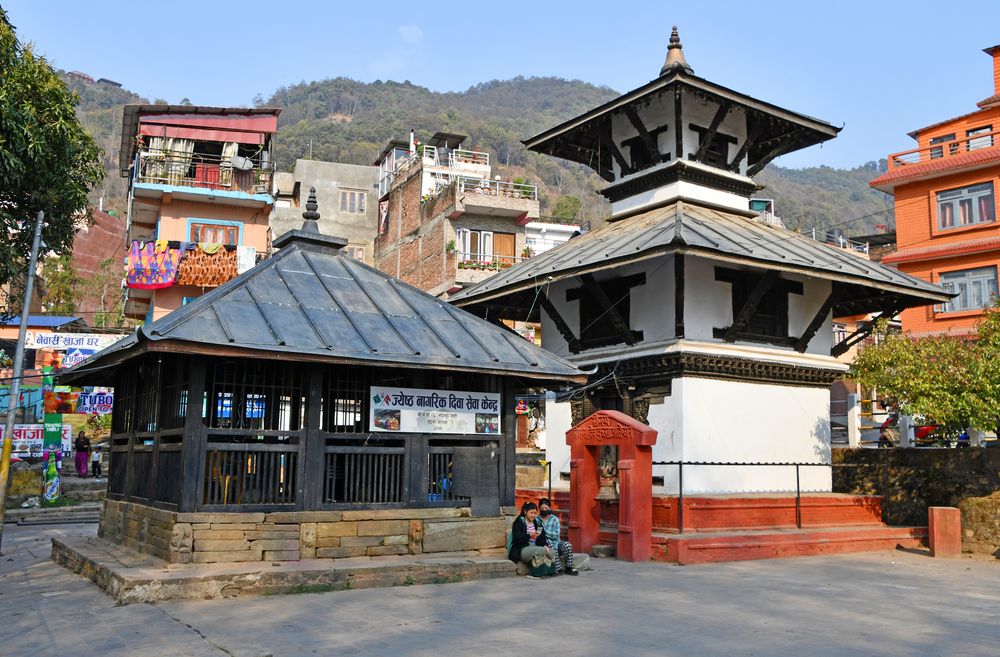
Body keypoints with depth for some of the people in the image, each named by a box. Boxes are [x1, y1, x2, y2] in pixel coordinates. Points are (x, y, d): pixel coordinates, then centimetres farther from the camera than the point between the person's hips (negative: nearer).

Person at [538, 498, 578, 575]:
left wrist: (544, 531, -14)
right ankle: (558, 569, -30)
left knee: (568, 545, -24)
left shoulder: (555, 519, 8)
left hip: (555, 542, 3)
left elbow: (556, 535, -3)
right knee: (553, 549, -35)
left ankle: (568, 568, -15)